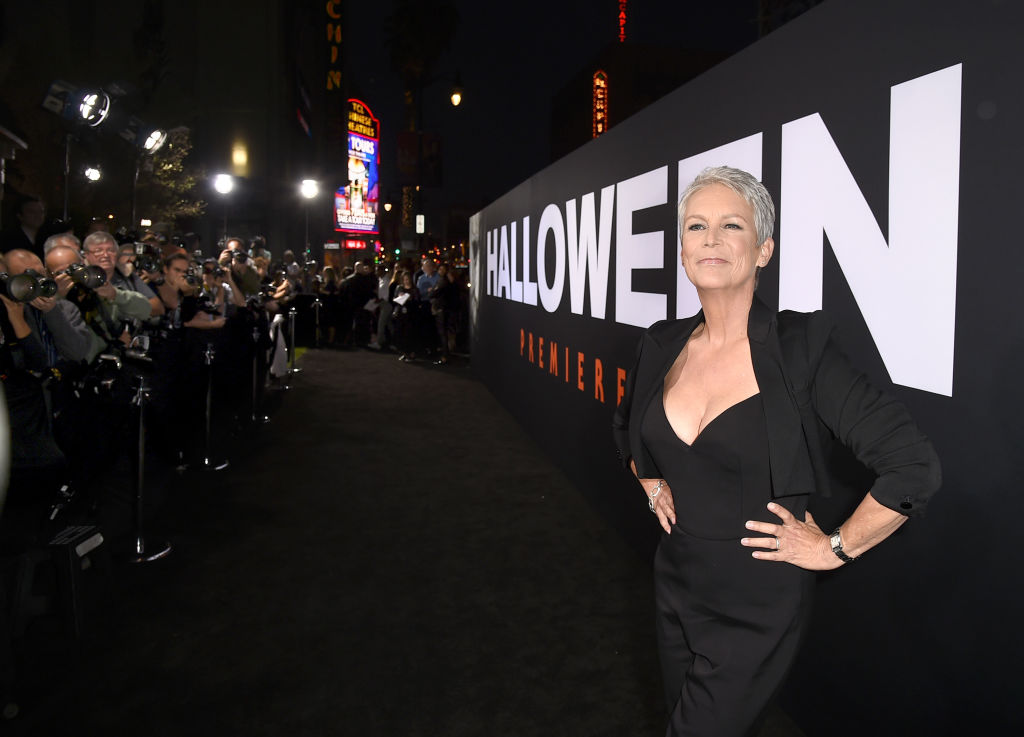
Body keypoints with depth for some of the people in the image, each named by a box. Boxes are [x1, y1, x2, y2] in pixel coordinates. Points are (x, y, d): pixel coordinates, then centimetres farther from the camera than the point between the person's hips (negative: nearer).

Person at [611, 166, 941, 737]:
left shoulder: (799, 347, -19)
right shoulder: (663, 345, -1)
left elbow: (915, 467, -20)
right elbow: (627, 428, 22)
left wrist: (836, 548, -13)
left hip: (757, 607, -5)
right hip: (676, 584, 6)